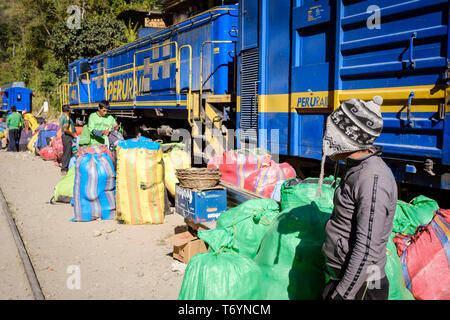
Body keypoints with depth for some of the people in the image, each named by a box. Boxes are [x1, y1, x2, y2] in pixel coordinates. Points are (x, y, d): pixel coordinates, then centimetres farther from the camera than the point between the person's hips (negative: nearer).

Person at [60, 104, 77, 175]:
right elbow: (65, 130, -24)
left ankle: (64, 168, 21)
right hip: (67, 137, -10)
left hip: (64, 136, 10)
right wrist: (73, 134, -12)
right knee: (67, 153, -7)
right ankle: (64, 169, -6)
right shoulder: (66, 117, -17)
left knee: (65, 153, 15)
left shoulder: (62, 116, 15)